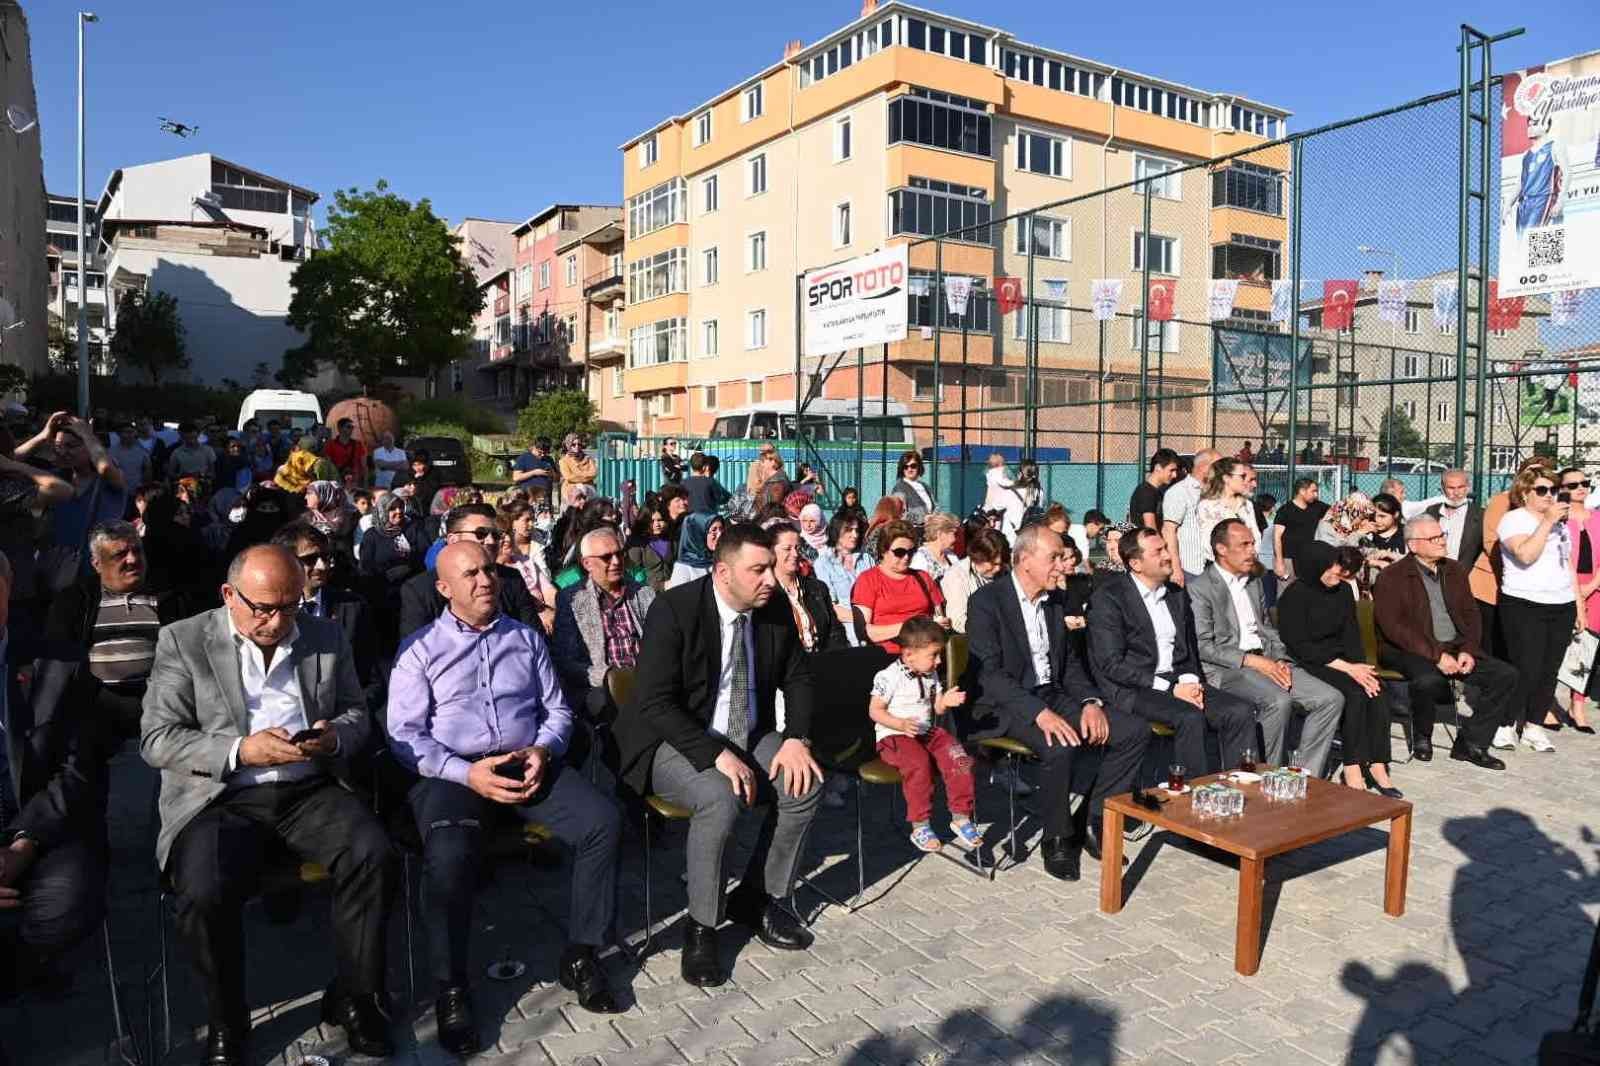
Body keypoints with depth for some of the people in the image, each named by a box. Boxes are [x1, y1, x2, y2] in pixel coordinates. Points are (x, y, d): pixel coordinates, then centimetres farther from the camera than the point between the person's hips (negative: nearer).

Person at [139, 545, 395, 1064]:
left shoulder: (326, 637, 12)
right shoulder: (183, 641, 3)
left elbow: (357, 712, 16)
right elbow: (157, 739, -1)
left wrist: (335, 735, -8)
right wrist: (241, 751, -16)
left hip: (310, 789, 2)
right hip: (221, 798, -2)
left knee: (373, 855, -23)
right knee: (205, 892, -29)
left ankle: (354, 996, -3)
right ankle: (227, 1022, -1)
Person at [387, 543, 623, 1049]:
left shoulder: (527, 638, 16)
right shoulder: (421, 649, 6)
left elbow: (557, 710, 16)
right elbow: (405, 734, -2)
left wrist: (543, 750, -7)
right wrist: (467, 773, -17)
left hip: (528, 763, 3)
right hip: (452, 772, -3)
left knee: (604, 820, -21)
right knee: (449, 856, -34)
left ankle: (580, 955, -5)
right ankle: (451, 987, -12)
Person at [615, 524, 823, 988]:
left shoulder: (776, 610, -4)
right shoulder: (674, 609, -20)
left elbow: (798, 680, 7)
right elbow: (654, 703, -24)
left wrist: (796, 739, -11)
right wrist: (717, 754, -32)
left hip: (749, 738, 6)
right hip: (677, 743, -6)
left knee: (806, 784, -17)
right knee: (720, 797, -33)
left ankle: (756, 898, 5)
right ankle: (701, 927, -10)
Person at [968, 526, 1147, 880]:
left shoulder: (1055, 601, 12)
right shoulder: (986, 601, -11)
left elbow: (1070, 662, 16)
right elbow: (989, 673, -19)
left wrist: (1091, 701, -4)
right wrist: (1039, 713, -29)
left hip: (1054, 696, 7)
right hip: (1007, 705, -7)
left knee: (1135, 731, -7)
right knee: (1061, 746, -34)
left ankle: (1091, 822, 4)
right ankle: (1057, 839, -10)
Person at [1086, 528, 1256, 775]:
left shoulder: (1177, 594, 15)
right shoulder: (1108, 597, -8)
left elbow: (1190, 649, 20)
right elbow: (1111, 664, -14)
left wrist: (1190, 681, -3)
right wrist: (1170, 689, -17)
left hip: (1178, 681, 7)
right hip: (1132, 689, -7)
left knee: (1240, 712, -13)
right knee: (1190, 718, -30)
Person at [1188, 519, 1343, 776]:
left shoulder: (1255, 582, 21)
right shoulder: (1199, 588, -5)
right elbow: (1202, 646, -12)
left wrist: (1280, 660, 2)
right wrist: (1252, 661, -17)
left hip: (1267, 661, 8)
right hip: (1228, 669, -7)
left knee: (1331, 699, -10)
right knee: (1279, 701, -33)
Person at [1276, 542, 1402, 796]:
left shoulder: (1342, 590, 8)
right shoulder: (1295, 596, -12)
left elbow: (1352, 635, 10)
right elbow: (1299, 646, -16)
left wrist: (1361, 667, -9)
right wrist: (1347, 669, -19)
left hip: (1342, 658, 6)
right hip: (1308, 664, -6)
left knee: (1378, 692, -20)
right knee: (1354, 693, -28)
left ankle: (1377, 766, -18)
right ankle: (1353, 769, -22)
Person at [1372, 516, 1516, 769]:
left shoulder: (1455, 570, 15)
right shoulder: (1391, 578, -7)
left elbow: (1470, 614, 13)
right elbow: (1393, 627, -16)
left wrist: (1468, 650, -5)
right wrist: (1436, 655, -23)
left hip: (1455, 648, 7)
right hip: (1410, 652, -7)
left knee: (1506, 675, -9)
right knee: (1429, 678, -36)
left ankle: (1470, 743, 1)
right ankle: (1421, 739, -7)